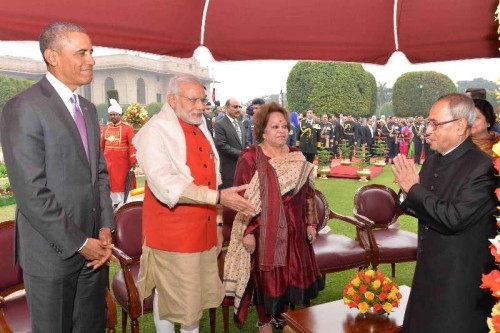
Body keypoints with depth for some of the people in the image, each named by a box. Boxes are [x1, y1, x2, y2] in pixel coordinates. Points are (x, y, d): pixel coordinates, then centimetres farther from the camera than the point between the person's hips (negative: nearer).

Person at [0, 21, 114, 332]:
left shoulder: (88, 108, 11)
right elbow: (30, 192, -18)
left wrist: (105, 228, -1)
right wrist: (78, 243, -14)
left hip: (92, 247, 7)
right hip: (52, 252, -6)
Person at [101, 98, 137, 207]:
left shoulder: (127, 127, -7)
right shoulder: (106, 128, 6)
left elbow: (132, 145, -11)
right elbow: (102, 145, 12)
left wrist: (133, 161, -15)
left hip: (123, 161, -4)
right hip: (109, 161, 4)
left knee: (123, 181, 5)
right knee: (112, 182, 10)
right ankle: (115, 202, 22)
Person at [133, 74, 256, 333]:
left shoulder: (200, 129, 12)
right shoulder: (155, 131, -13)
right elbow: (166, 185, -24)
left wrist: (217, 223, 13)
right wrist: (218, 197, -27)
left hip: (203, 230, 7)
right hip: (172, 234, -7)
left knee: (198, 295, 17)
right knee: (172, 299, 7)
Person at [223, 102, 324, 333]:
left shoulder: (297, 157, 5)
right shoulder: (250, 157, -11)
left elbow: (308, 193, 10)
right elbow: (241, 197, -14)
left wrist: (311, 223, 8)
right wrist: (247, 232, -17)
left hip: (293, 230, 5)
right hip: (264, 231, -5)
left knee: (289, 273, 16)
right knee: (265, 276, 9)